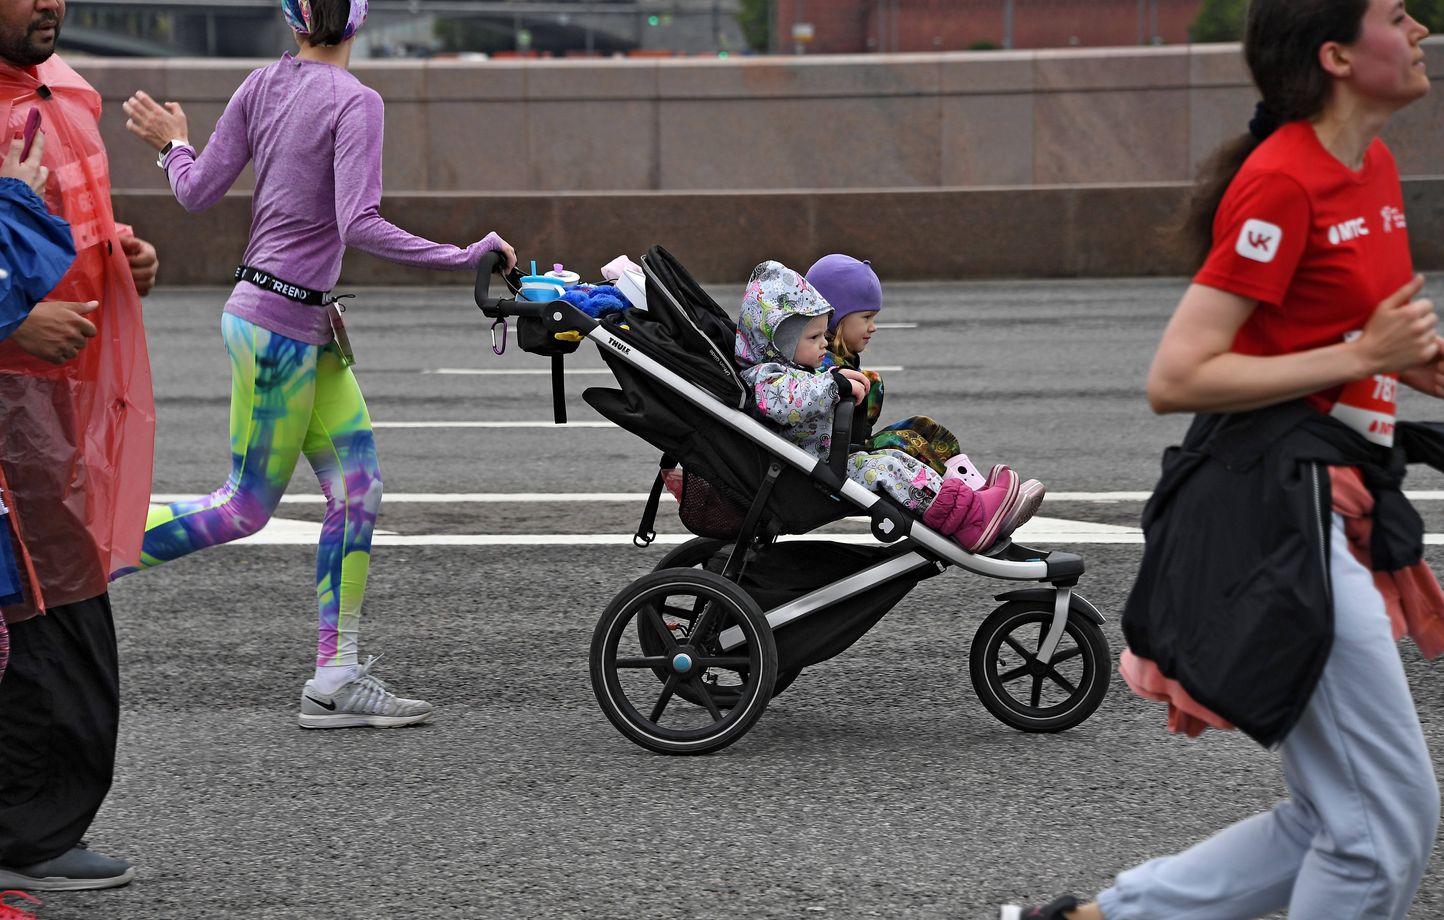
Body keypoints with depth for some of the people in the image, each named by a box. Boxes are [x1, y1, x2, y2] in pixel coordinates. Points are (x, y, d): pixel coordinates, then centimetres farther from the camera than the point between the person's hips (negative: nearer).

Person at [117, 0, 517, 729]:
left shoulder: (263, 86, 3)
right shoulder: (354, 103, -17)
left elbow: (197, 193, 4)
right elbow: (360, 226, -25)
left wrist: (172, 145, 24)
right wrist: (466, 259, -22)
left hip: (309, 326, 8)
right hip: (278, 325, -8)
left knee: (358, 492, 7)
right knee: (244, 510, 3)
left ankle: (337, 678, 6)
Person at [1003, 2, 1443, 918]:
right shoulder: (1282, 182, -16)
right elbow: (1177, 377, -19)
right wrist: (1361, 356, -17)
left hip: (1332, 514, 10)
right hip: (1277, 509, -10)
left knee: (1330, 823, 13)